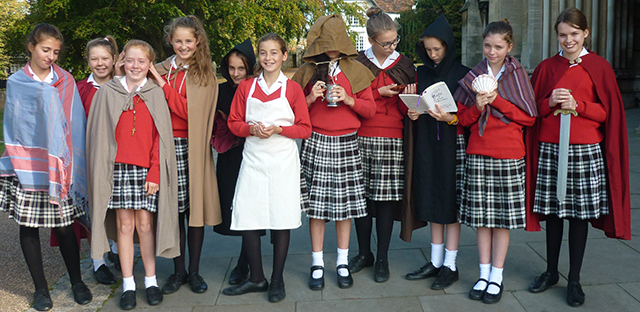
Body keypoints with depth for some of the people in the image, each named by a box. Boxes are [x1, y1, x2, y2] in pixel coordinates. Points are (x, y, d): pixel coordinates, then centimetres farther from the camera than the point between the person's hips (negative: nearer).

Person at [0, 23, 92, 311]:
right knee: (28, 226, 5)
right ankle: (40, 288, 19)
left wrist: (66, 161, -4)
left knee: (63, 225, 2)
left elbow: (75, 125, 3)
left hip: (58, 165, 0)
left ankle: (76, 282, 20)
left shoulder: (66, 81, 6)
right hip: (25, 166, 1)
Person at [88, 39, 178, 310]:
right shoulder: (107, 92, 6)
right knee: (124, 225, 4)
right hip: (117, 168, 0)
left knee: (145, 224, 2)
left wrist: (155, 174, -6)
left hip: (147, 170, 0)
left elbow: (160, 137, 1)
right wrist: (101, 171, -2)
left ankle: (151, 280, 16)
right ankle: (128, 285, 14)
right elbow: (99, 135, 6)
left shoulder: (156, 94, 5)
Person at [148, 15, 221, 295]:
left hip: (192, 148, -2)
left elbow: (192, 112, -9)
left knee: (195, 208, 2)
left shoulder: (206, 75, 5)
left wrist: (163, 85, -10)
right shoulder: (159, 70, 11)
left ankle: (194, 271, 16)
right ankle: (178, 270, 18)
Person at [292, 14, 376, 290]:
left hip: (346, 143, 0)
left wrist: (349, 99, -10)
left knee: (344, 204, 4)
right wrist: (311, 98, -9)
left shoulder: (356, 70, 7)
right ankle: (317, 265, 13)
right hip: (316, 143, 0)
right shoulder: (307, 71, 8)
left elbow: (370, 109, 6)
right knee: (316, 203, 1)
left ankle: (343, 263, 18)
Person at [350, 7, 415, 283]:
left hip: (391, 140, 0)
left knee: (386, 198, -1)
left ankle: (382, 258, 12)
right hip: (360, 138, 0)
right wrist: (378, 93, -8)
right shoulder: (356, 63, 6)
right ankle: (364, 253, 22)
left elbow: (408, 109, 11)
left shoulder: (405, 65, 10)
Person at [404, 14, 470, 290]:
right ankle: (435, 261, 20)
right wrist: (413, 114, -7)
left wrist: (451, 118, -22)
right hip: (427, 143, 5)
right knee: (433, 200, 10)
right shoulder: (422, 73, 9)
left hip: (452, 143, -4)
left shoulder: (462, 74, -4)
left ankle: (450, 265, 10)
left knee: (451, 202, -1)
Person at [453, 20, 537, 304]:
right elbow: (463, 118, 9)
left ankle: (497, 277, 15)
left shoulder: (518, 75, 3)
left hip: (509, 155, -2)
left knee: (503, 216, 3)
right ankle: (484, 274, 18)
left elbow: (529, 118, -1)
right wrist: (478, 106, -11)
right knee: (480, 215, 5)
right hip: (478, 154, 2)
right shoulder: (473, 77, 8)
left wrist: (497, 101, -12)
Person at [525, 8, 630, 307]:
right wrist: (551, 102, -11)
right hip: (550, 149, 2)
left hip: (586, 151, -1)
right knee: (553, 211, 8)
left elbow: (607, 111, 1)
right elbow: (533, 109, 9)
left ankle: (574, 280, 16)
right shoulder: (546, 67, 9)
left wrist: (577, 105, -14)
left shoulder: (599, 67, 3)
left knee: (580, 214, 3)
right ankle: (551, 271, 25)